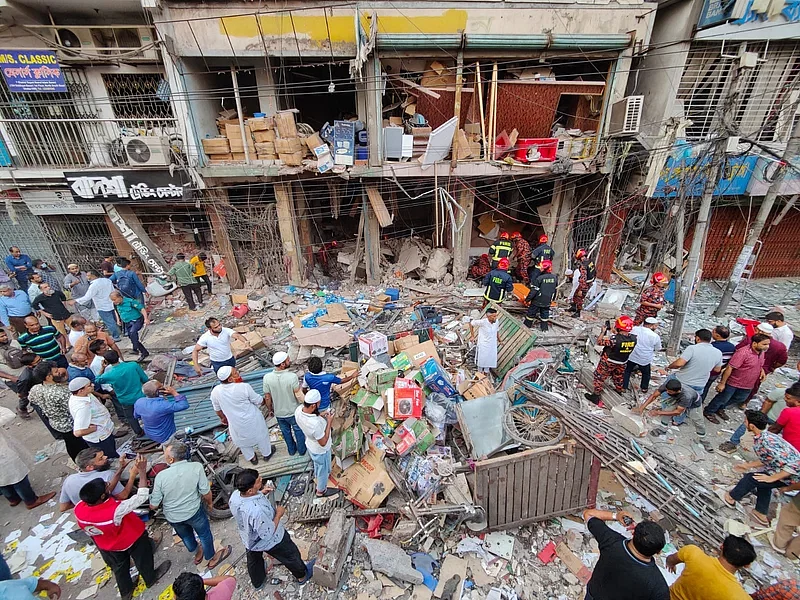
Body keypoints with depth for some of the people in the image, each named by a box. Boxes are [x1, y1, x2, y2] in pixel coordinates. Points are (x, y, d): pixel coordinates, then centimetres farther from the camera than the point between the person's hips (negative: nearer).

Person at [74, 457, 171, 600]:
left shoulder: (79, 509, -29)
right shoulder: (114, 511, -47)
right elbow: (141, 497, -39)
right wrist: (142, 471, -39)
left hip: (107, 545, 5)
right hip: (131, 539, -5)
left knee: (119, 567, 32)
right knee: (142, 559, 27)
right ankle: (150, 579, 52)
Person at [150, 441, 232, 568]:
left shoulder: (161, 476, -26)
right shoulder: (197, 467, -28)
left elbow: (153, 506, -14)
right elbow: (206, 492, -18)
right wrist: (209, 502, 5)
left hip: (172, 517, 2)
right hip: (194, 511, -2)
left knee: (186, 536, 31)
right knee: (204, 534, 26)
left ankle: (197, 553, 57)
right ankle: (211, 559, 47)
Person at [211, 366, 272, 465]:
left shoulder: (215, 392, -19)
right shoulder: (244, 387, -30)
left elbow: (218, 410, -1)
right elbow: (259, 401, -16)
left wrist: (223, 418, 20)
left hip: (236, 425, 3)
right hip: (253, 421, -3)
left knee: (243, 441, 30)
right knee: (260, 436, 26)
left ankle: (252, 458, 52)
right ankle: (267, 454, 49)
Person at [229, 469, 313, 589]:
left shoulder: (234, 495, -26)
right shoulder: (257, 511, -47)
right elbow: (268, 534, -30)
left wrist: (260, 493, -11)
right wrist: (278, 514, -20)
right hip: (270, 541, -6)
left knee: (254, 559, 34)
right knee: (291, 555, 22)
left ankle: (257, 582, 63)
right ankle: (302, 575, 48)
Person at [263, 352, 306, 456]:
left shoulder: (267, 378, -22)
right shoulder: (292, 376, -31)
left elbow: (267, 398, -10)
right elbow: (298, 395, -24)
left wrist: (270, 409, 9)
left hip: (279, 413, 3)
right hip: (293, 412, -3)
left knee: (286, 432, 28)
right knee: (298, 431, 24)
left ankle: (291, 450, 49)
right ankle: (301, 450, 45)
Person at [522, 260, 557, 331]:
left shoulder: (539, 278, -21)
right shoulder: (554, 278, -2)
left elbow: (534, 290, -20)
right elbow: (555, 290, 10)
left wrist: (528, 299, -11)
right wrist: (552, 299, 24)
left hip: (537, 301, -5)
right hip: (547, 301, 5)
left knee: (531, 313, 10)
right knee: (545, 313, 18)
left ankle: (527, 325, 21)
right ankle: (544, 327, 26)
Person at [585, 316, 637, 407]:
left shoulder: (614, 339, -37)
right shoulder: (634, 338, -19)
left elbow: (599, 341, -23)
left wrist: (604, 331, -12)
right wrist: (616, 333, 1)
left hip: (608, 362, -5)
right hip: (622, 363, 5)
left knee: (599, 377, 14)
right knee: (619, 378, 29)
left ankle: (595, 397, 25)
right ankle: (619, 393, 53)